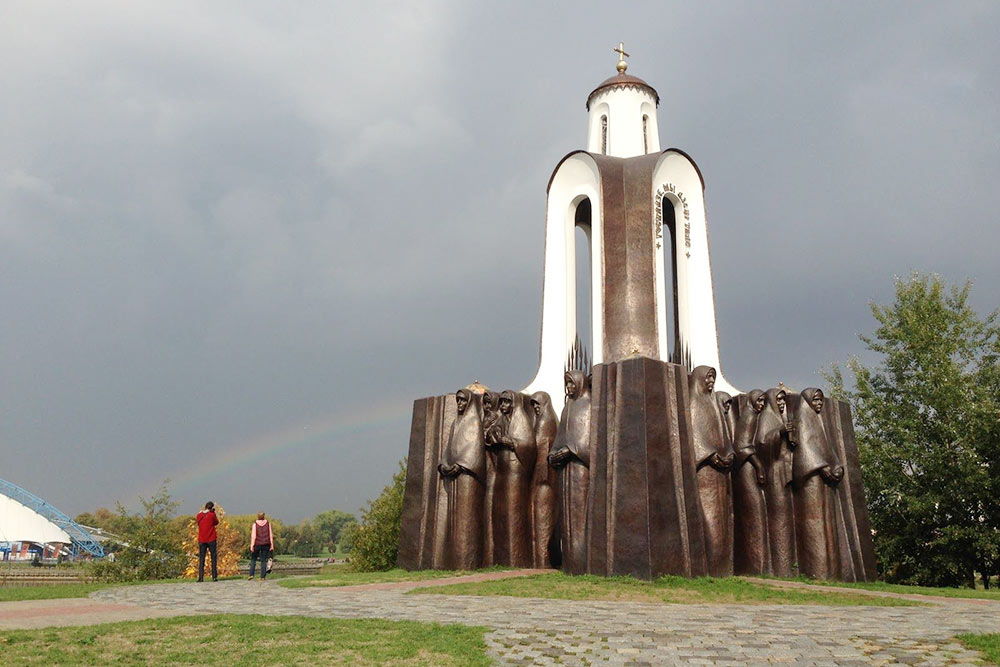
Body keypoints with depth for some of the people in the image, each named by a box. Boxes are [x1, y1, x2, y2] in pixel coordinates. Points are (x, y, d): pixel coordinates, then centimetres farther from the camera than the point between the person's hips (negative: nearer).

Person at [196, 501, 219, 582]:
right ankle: (214, 576, 0)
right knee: (214, 558, 5)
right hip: (211, 539, -3)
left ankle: (200, 577, -2)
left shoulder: (199, 515, 0)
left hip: (201, 540, 3)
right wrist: (213, 512, 5)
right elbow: (216, 522, 7)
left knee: (201, 559, 6)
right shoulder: (212, 515, -9)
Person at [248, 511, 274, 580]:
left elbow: (253, 536, -12)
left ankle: (251, 574, 4)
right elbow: (271, 534, -1)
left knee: (253, 559, 15)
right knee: (264, 560, 7)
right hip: (266, 544, 2)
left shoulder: (255, 524, -7)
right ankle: (263, 576, 1)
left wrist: (251, 546, -11)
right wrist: (272, 545, 2)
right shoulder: (268, 523, 0)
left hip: (257, 544, -2)